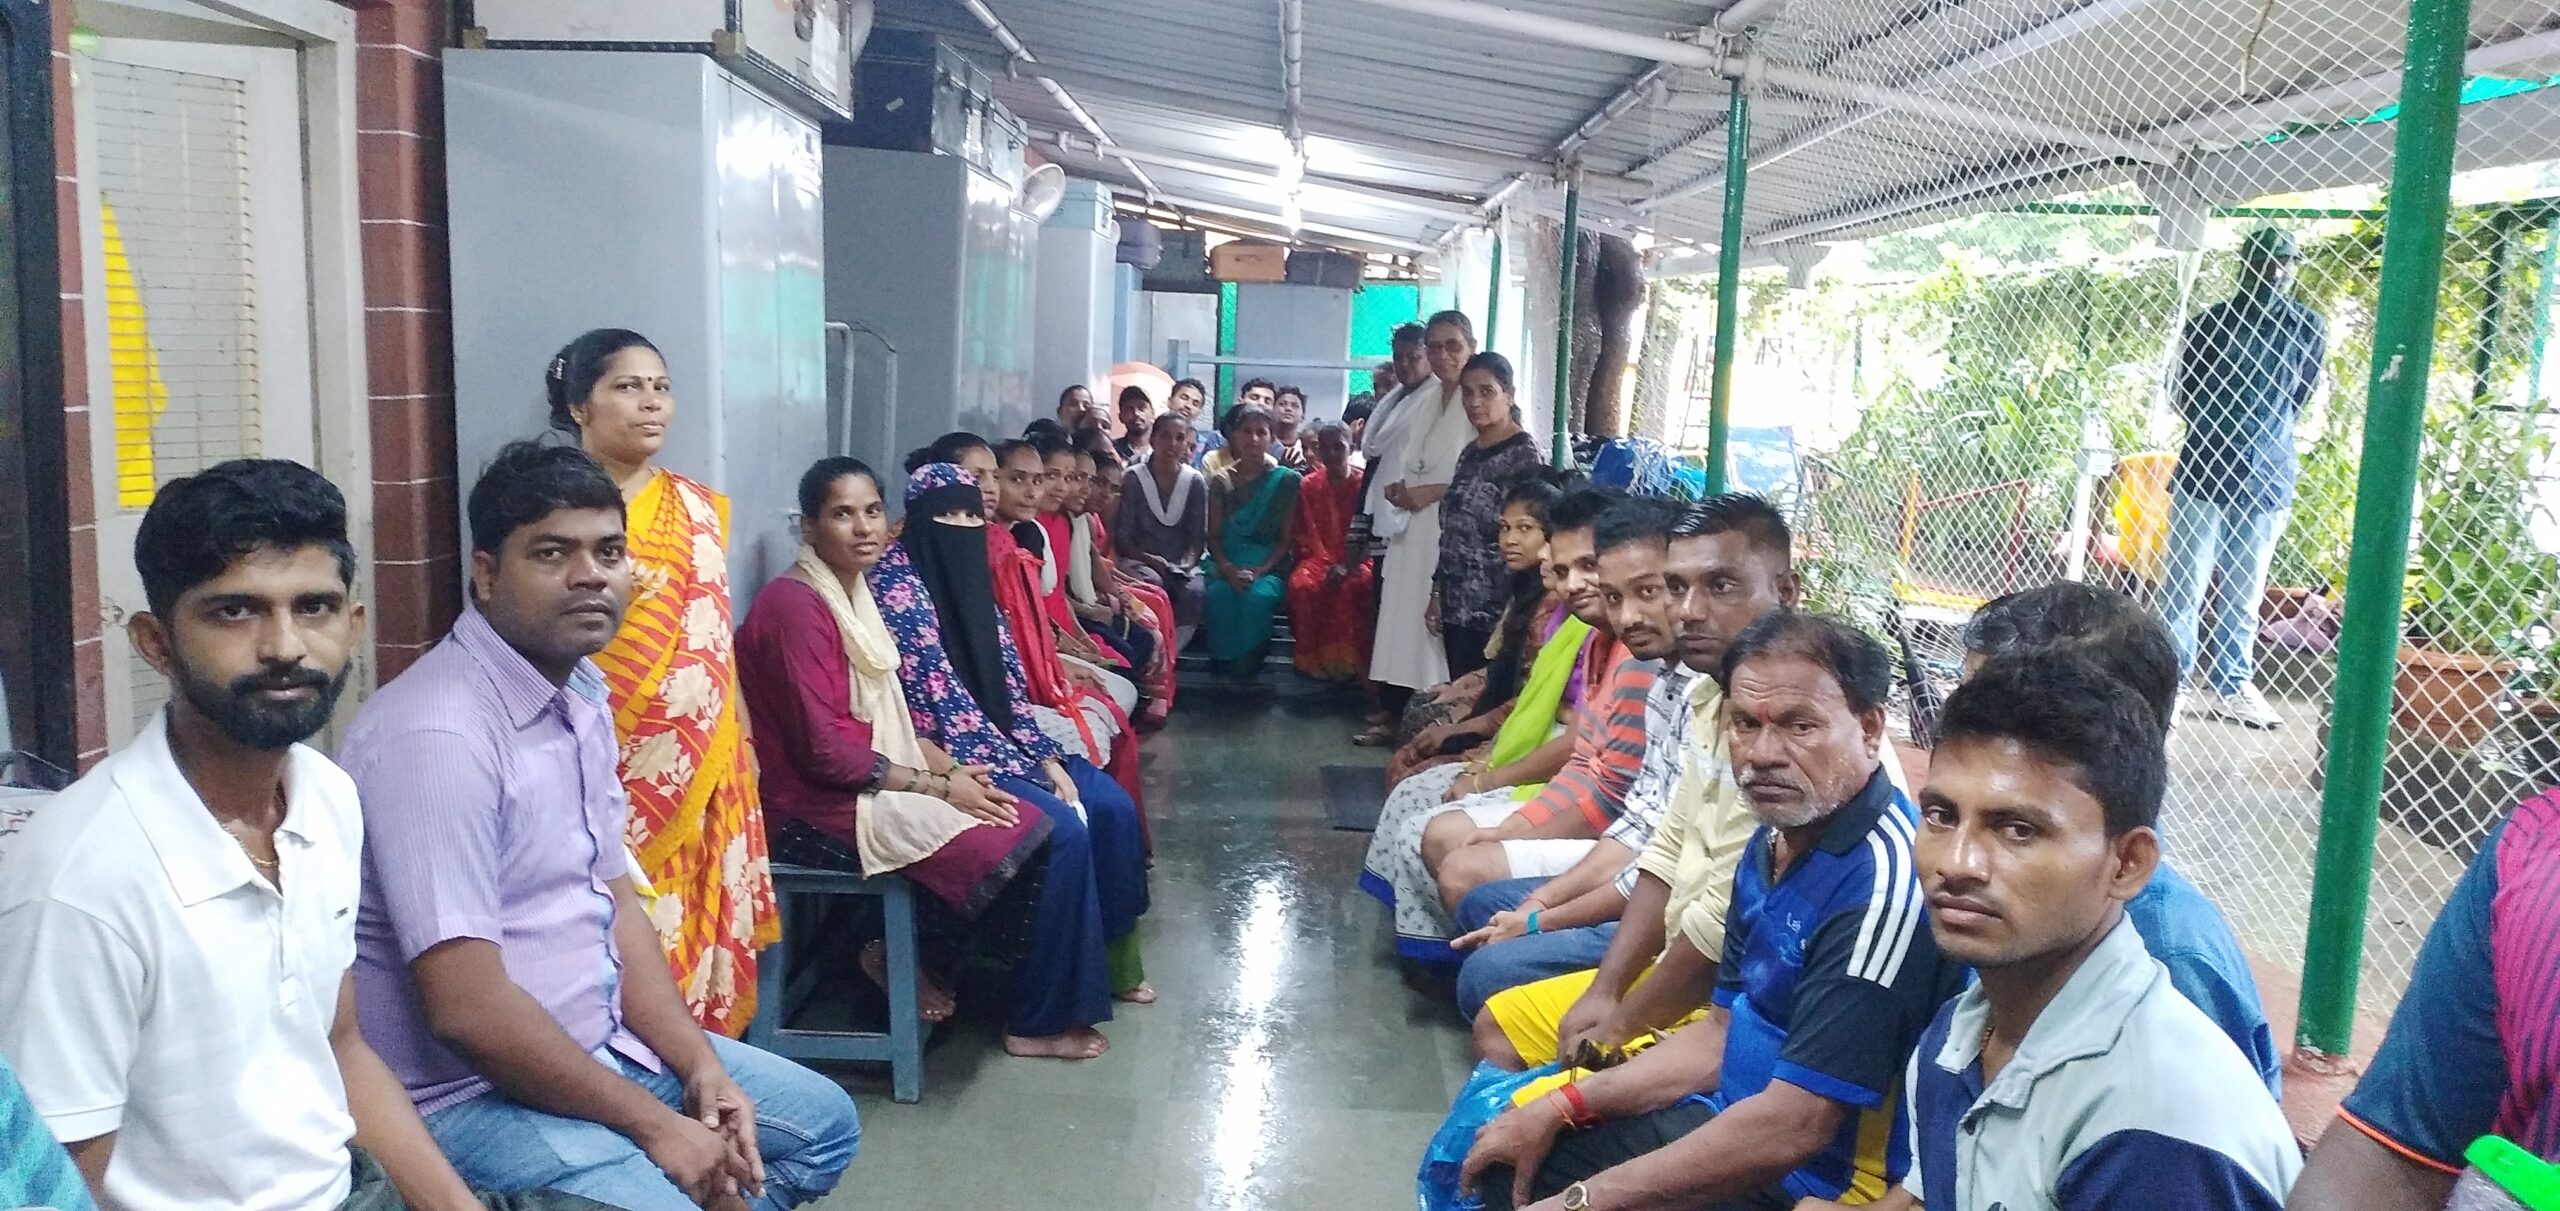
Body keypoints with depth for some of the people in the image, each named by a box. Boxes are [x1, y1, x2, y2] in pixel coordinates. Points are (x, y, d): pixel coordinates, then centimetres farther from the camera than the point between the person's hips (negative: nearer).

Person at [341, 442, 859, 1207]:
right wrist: (654, 1125, -19)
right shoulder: (439, 733, -25)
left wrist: (703, 1069, 0)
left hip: (598, 1045, 9)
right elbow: (466, 1010, -27)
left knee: (824, 1123, 16)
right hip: (470, 1095, -9)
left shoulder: (582, 694, 5)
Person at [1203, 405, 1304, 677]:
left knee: (1258, 596, -35)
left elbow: (1287, 538, 1)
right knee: (1219, 594, -33)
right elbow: (1213, 535, 6)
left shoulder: (1286, 480, 3)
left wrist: (1261, 570, -14)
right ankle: (1224, 664, -22)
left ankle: (1248, 663, -20)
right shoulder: (1220, 481, 9)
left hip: (1270, 566, -1)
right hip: (1227, 564, 1)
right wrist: (1228, 568, -14)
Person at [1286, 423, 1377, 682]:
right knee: (1302, 585, -31)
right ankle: (1312, 659, -19)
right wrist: (1329, 564, -9)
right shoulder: (1309, 485, 7)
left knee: (1360, 585, -35)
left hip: (1356, 557, -2)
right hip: (1319, 557, 2)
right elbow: (1308, 533, 8)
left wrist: (1346, 566, -20)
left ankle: (1351, 660, -23)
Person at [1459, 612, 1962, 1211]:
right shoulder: (1775, 838, 2)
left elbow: (1791, 1130, -28)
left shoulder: (1885, 881, -27)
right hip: (1735, 1113, 8)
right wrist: (1562, 1106, 4)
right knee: (1513, 1153, 16)